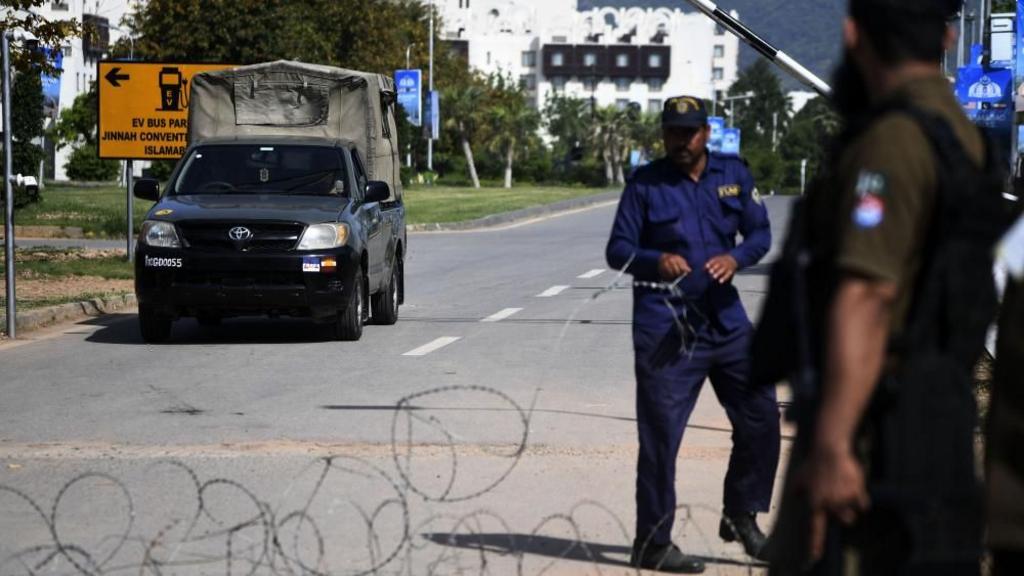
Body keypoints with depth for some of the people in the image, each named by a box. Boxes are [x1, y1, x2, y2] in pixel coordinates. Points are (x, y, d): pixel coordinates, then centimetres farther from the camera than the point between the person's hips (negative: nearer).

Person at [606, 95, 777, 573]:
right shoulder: (645, 184, -3)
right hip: (664, 327, -4)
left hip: (725, 317, 4)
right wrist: (657, 260, -25)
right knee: (660, 434, -4)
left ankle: (741, 516, 26)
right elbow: (617, 250, -4)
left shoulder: (734, 174, 7)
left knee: (760, 416, 7)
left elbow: (760, 232, 9)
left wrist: (735, 257, -14)